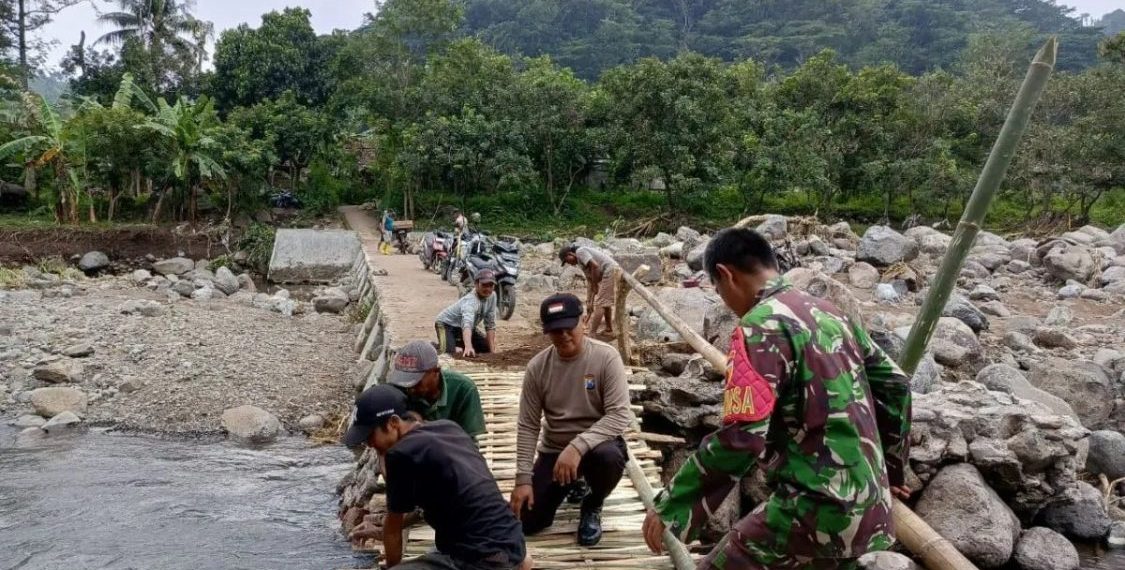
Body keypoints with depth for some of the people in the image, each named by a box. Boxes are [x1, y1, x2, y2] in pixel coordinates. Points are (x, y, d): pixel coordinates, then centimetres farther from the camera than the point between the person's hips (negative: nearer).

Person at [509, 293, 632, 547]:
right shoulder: (537, 367, -9)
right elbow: (528, 426, -5)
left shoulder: (606, 357, -17)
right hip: (554, 450, 3)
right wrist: (524, 478, -12)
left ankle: (592, 507, -3)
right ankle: (567, 488, 24)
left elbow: (620, 415, -24)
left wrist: (578, 446, -36)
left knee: (609, 457, -39)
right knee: (524, 522, -9)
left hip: (597, 442, -2)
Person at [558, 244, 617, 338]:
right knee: (605, 303, 22)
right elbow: (589, 282, 19)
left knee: (600, 304, -6)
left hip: (610, 271, -10)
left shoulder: (580, 252, -6)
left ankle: (592, 333, -3)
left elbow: (595, 266, -20)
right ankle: (609, 330, 31)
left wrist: (595, 286, -9)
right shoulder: (581, 262, 21)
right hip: (615, 271, 10)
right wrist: (590, 306, 16)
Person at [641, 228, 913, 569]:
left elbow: (740, 439, -23)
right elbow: (895, 386, 18)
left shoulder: (761, 327, -15)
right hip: (869, 507, 8)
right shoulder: (831, 313, 11)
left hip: (818, 509, -8)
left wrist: (671, 506, -15)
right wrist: (888, 472, 29)